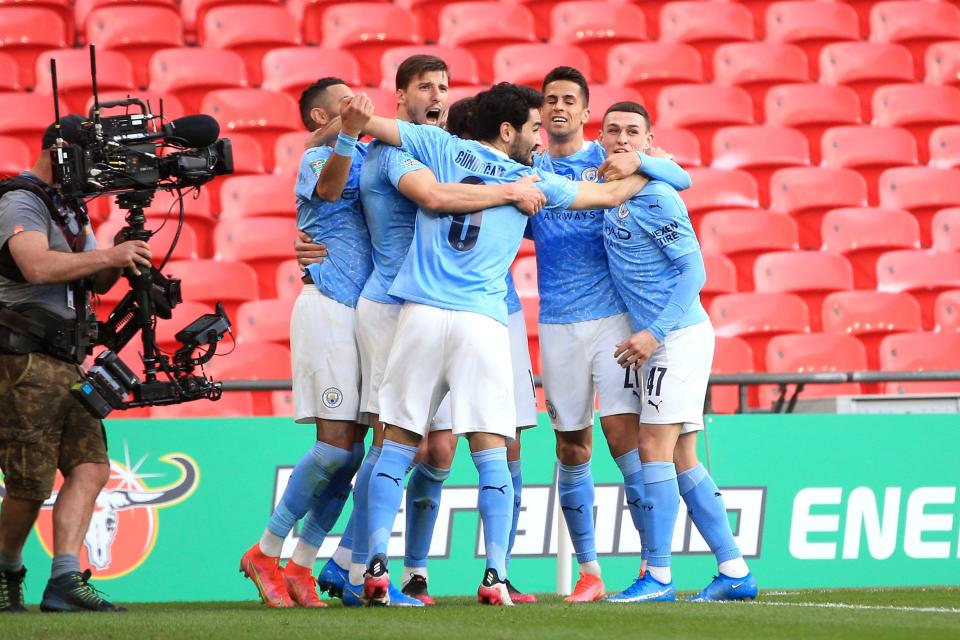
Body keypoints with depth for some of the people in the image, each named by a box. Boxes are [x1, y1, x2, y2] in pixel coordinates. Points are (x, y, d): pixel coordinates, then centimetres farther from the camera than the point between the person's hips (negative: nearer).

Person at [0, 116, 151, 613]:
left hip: (64, 365, 9)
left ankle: (65, 581, -10)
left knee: (90, 467, -4)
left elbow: (96, 282, 20)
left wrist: (120, 260, -2)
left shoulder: (69, 209, 21)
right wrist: (109, 256, -23)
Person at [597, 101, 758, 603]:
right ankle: (735, 572, 12)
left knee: (655, 448, -11)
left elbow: (693, 270, -15)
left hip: (679, 333, -9)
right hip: (660, 340, 9)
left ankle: (657, 576, -9)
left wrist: (654, 334, -20)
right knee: (681, 461, 9)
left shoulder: (656, 197, -13)